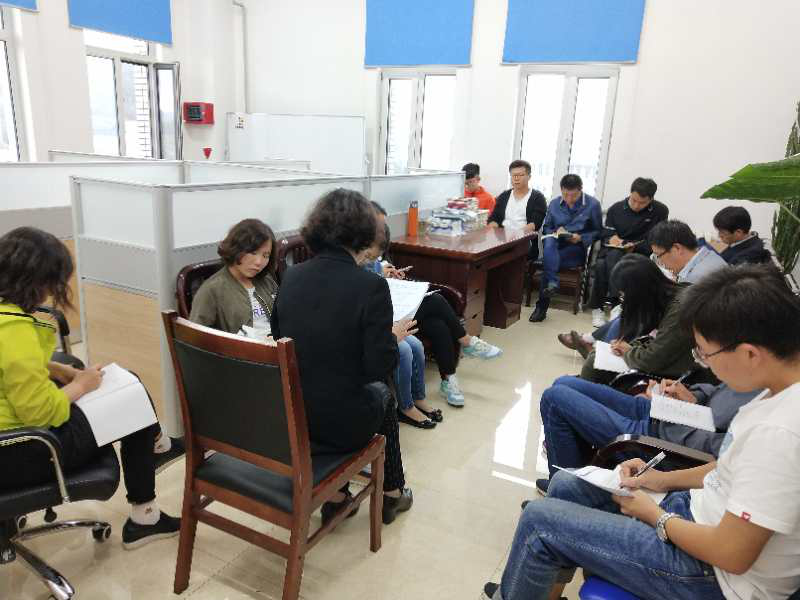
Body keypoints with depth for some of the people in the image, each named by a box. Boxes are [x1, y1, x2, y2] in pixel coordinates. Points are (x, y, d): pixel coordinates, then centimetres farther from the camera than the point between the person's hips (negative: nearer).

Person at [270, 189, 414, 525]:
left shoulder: (291, 276, -3)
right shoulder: (370, 286, -19)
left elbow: (278, 340, 9)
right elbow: (379, 367, -18)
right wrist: (394, 337, 3)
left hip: (289, 415, 4)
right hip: (339, 421, -4)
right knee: (382, 394, 29)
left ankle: (335, 495, 35)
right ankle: (391, 494, 43)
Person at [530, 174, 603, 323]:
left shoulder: (593, 204, 1)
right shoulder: (554, 203, 10)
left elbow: (598, 231, 5)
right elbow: (546, 228, 16)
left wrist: (581, 238, -13)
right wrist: (555, 232, -6)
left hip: (577, 249, -3)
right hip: (556, 246, 3)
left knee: (547, 260, -31)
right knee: (549, 241, -36)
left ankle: (542, 306, -25)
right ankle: (552, 283, -43)